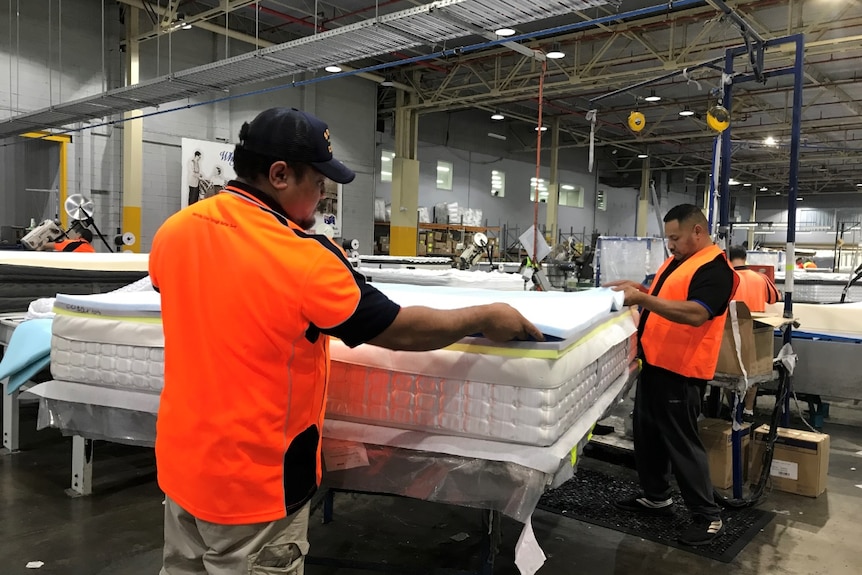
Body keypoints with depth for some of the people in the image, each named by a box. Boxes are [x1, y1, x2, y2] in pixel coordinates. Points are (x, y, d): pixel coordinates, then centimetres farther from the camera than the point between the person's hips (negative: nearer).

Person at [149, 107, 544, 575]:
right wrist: (485, 317, -3)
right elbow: (401, 331, -17)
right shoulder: (303, 258, -26)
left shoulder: (172, 232, -5)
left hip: (180, 465, 7)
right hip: (252, 485, -6)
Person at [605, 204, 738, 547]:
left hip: (680, 371, -10)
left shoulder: (714, 268, -17)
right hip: (655, 362, 10)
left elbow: (696, 314, -30)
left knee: (681, 442, -2)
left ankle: (708, 516, 12)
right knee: (647, 433, 17)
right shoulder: (678, 260, 14)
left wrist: (643, 298, -32)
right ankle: (656, 496, 33)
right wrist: (637, 288, 7)